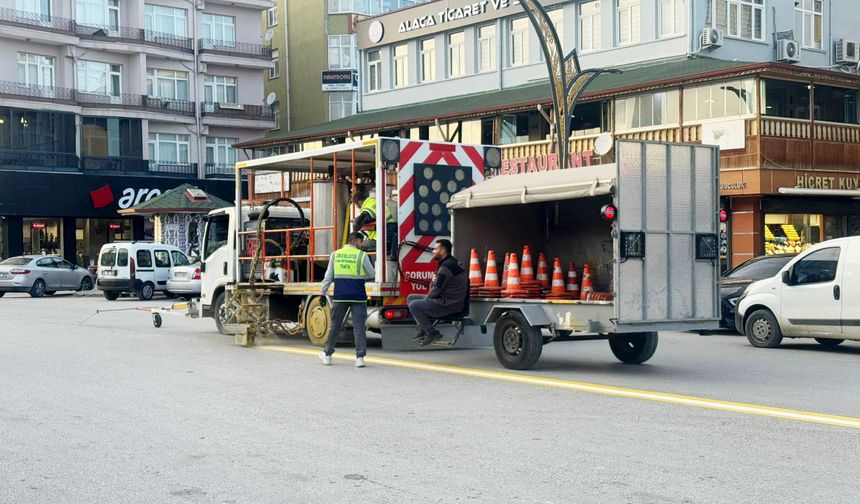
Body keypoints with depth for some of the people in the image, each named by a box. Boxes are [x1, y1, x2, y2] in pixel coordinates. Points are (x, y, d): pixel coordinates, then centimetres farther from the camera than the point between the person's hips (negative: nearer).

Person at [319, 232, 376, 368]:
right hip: (358, 296, -3)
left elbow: (328, 277, 7)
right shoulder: (362, 255, -4)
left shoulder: (335, 254, 6)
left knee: (335, 325, 13)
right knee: (359, 326, 1)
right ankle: (360, 357, -4)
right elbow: (372, 274, 4)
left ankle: (327, 354, 22)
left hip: (340, 295, 3)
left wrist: (322, 293, 11)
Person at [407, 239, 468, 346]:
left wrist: (425, 300, -2)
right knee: (411, 298, 13)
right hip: (449, 301, 11)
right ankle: (423, 329, 10)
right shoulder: (452, 262, 16)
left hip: (449, 304, -11)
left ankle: (432, 333, -13)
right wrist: (434, 281, -3)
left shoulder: (446, 266, -19)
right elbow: (433, 287, 20)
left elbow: (436, 289, -18)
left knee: (414, 306, -21)